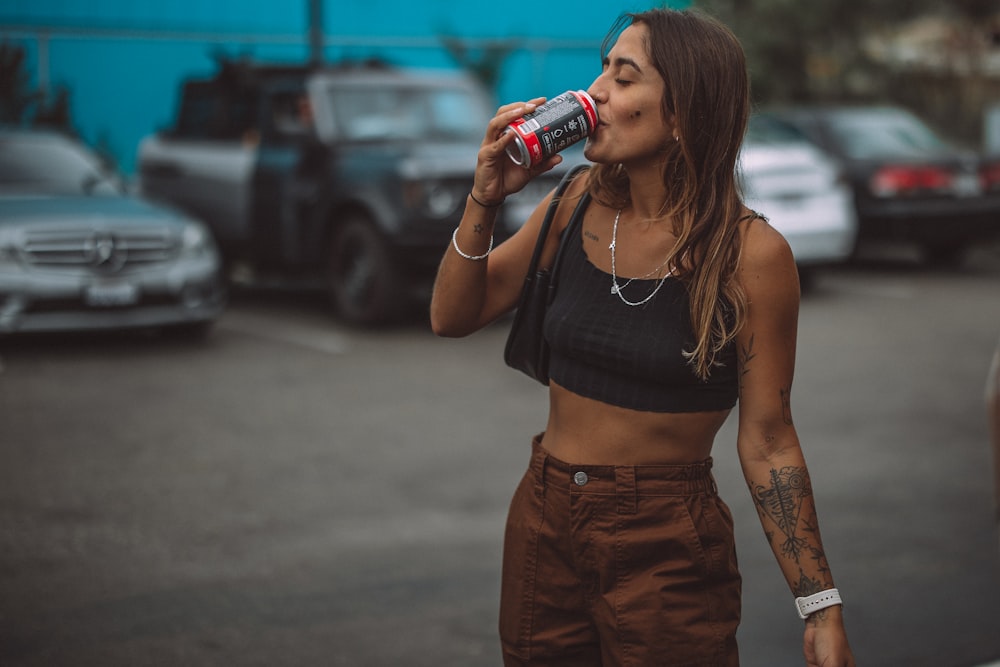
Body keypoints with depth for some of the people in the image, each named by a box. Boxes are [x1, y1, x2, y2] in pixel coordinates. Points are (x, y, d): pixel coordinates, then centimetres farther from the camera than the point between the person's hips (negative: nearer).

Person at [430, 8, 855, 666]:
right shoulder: (578, 206, -2)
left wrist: (822, 611, -10)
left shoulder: (751, 253, -15)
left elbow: (767, 440, -10)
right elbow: (453, 317, 5)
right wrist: (485, 200, -11)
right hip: (543, 523, 5)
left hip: (667, 547, -4)